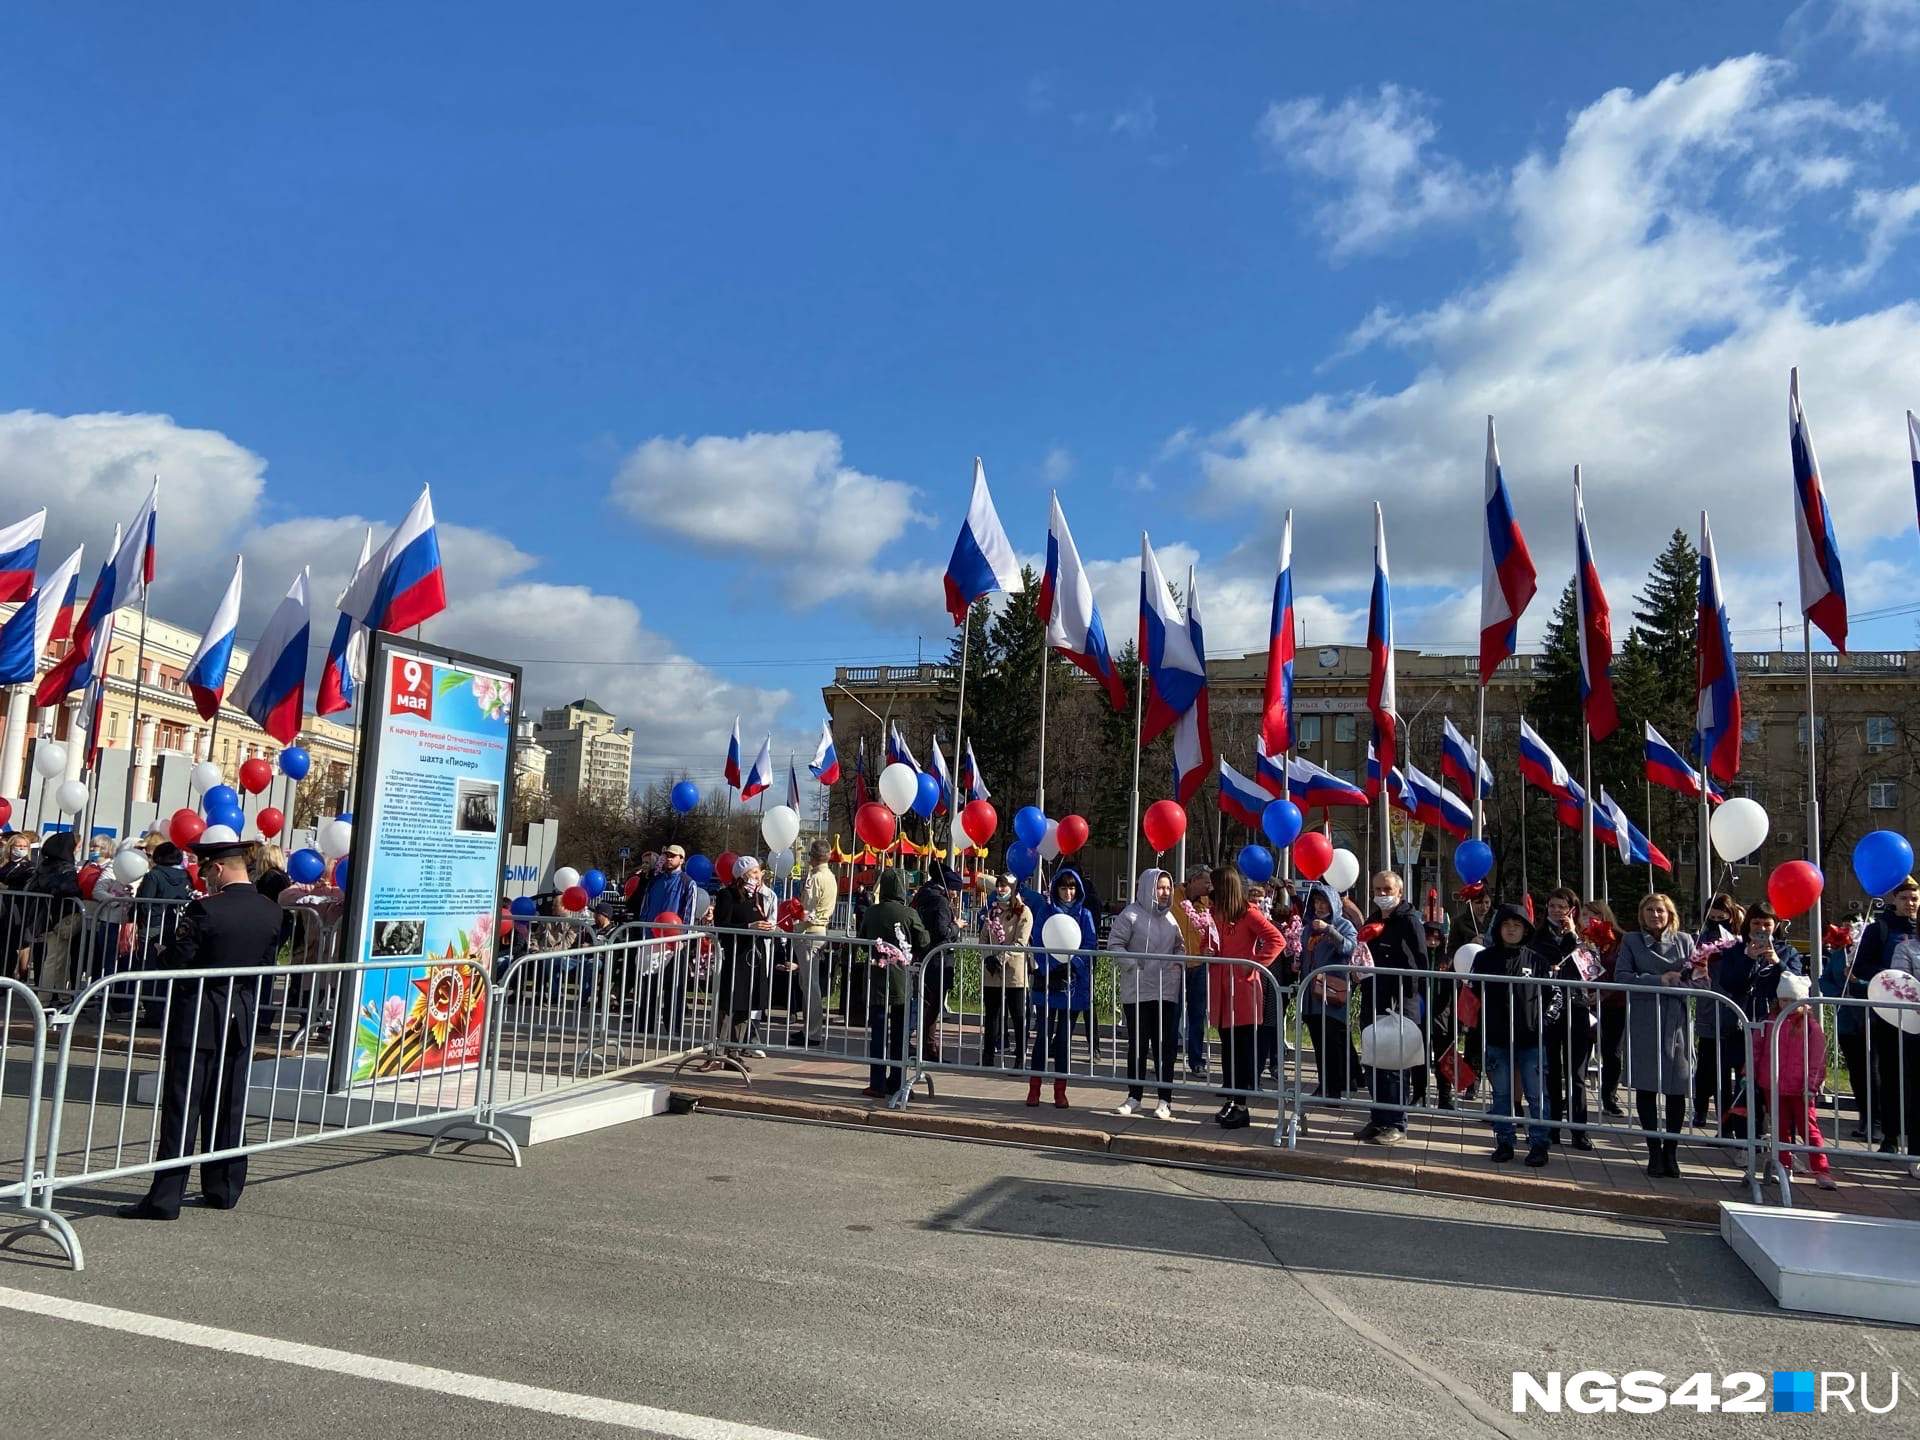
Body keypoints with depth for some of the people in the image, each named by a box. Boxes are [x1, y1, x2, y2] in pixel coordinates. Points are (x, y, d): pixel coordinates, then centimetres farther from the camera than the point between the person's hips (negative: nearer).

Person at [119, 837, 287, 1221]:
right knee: (229, 1107, 14)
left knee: (182, 1107, -1)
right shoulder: (271, 912, 0)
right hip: (242, 1018, 6)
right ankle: (224, 1188, 21)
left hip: (198, 1019, -6)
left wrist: (163, 953, 7)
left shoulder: (206, 909, -18)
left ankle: (165, 1198, 2)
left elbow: (175, 963, -14)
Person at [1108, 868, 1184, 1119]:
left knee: (1165, 1046, 4)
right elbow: (1115, 944, -7)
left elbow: (1180, 946, 19)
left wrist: (1179, 963, -1)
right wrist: (1133, 966, -16)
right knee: (1137, 1044, 5)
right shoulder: (1131, 915, -5)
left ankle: (1165, 1100, 12)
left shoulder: (1171, 917, 10)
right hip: (1137, 991, -3)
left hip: (1167, 991, 3)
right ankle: (1134, 1096, 18)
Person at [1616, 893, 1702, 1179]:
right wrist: (1657, 980, -13)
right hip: (1643, 1023, 0)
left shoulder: (1684, 941, 9)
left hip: (1676, 1021, 0)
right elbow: (1621, 975, -4)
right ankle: (1654, 1151, 14)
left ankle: (1671, 1151, 13)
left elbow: (1700, 981, 3)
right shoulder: (1630, 940, 7)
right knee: (1645, 1087, 3)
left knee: (1676, 1088, 0)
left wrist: (1673, 985, -13)